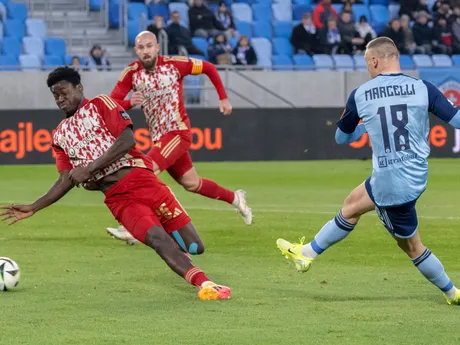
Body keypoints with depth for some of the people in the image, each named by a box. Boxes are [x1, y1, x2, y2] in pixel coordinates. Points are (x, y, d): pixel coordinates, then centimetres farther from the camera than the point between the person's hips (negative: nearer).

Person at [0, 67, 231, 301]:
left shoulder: (100, 105, 7)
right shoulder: (60, 136, 20)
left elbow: (127, 139, -7)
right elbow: (66, 181, 19)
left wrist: (89, 169, -10)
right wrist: (32, 208, 9)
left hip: (140, 179, -2)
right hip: (117, 198, 2)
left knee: (194, 246, -10)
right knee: (158, 239, -26)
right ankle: (204, 284, -34)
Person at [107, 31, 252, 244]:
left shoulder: (174, 64, -11)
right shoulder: (131, 73, -4)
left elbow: (209, 68, 3)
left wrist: (223, 98, 4)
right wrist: (129, 102, -27)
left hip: (178, 133, -5)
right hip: (158, 137, 5)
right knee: (191, 183, 14)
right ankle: (235, 198, 37)